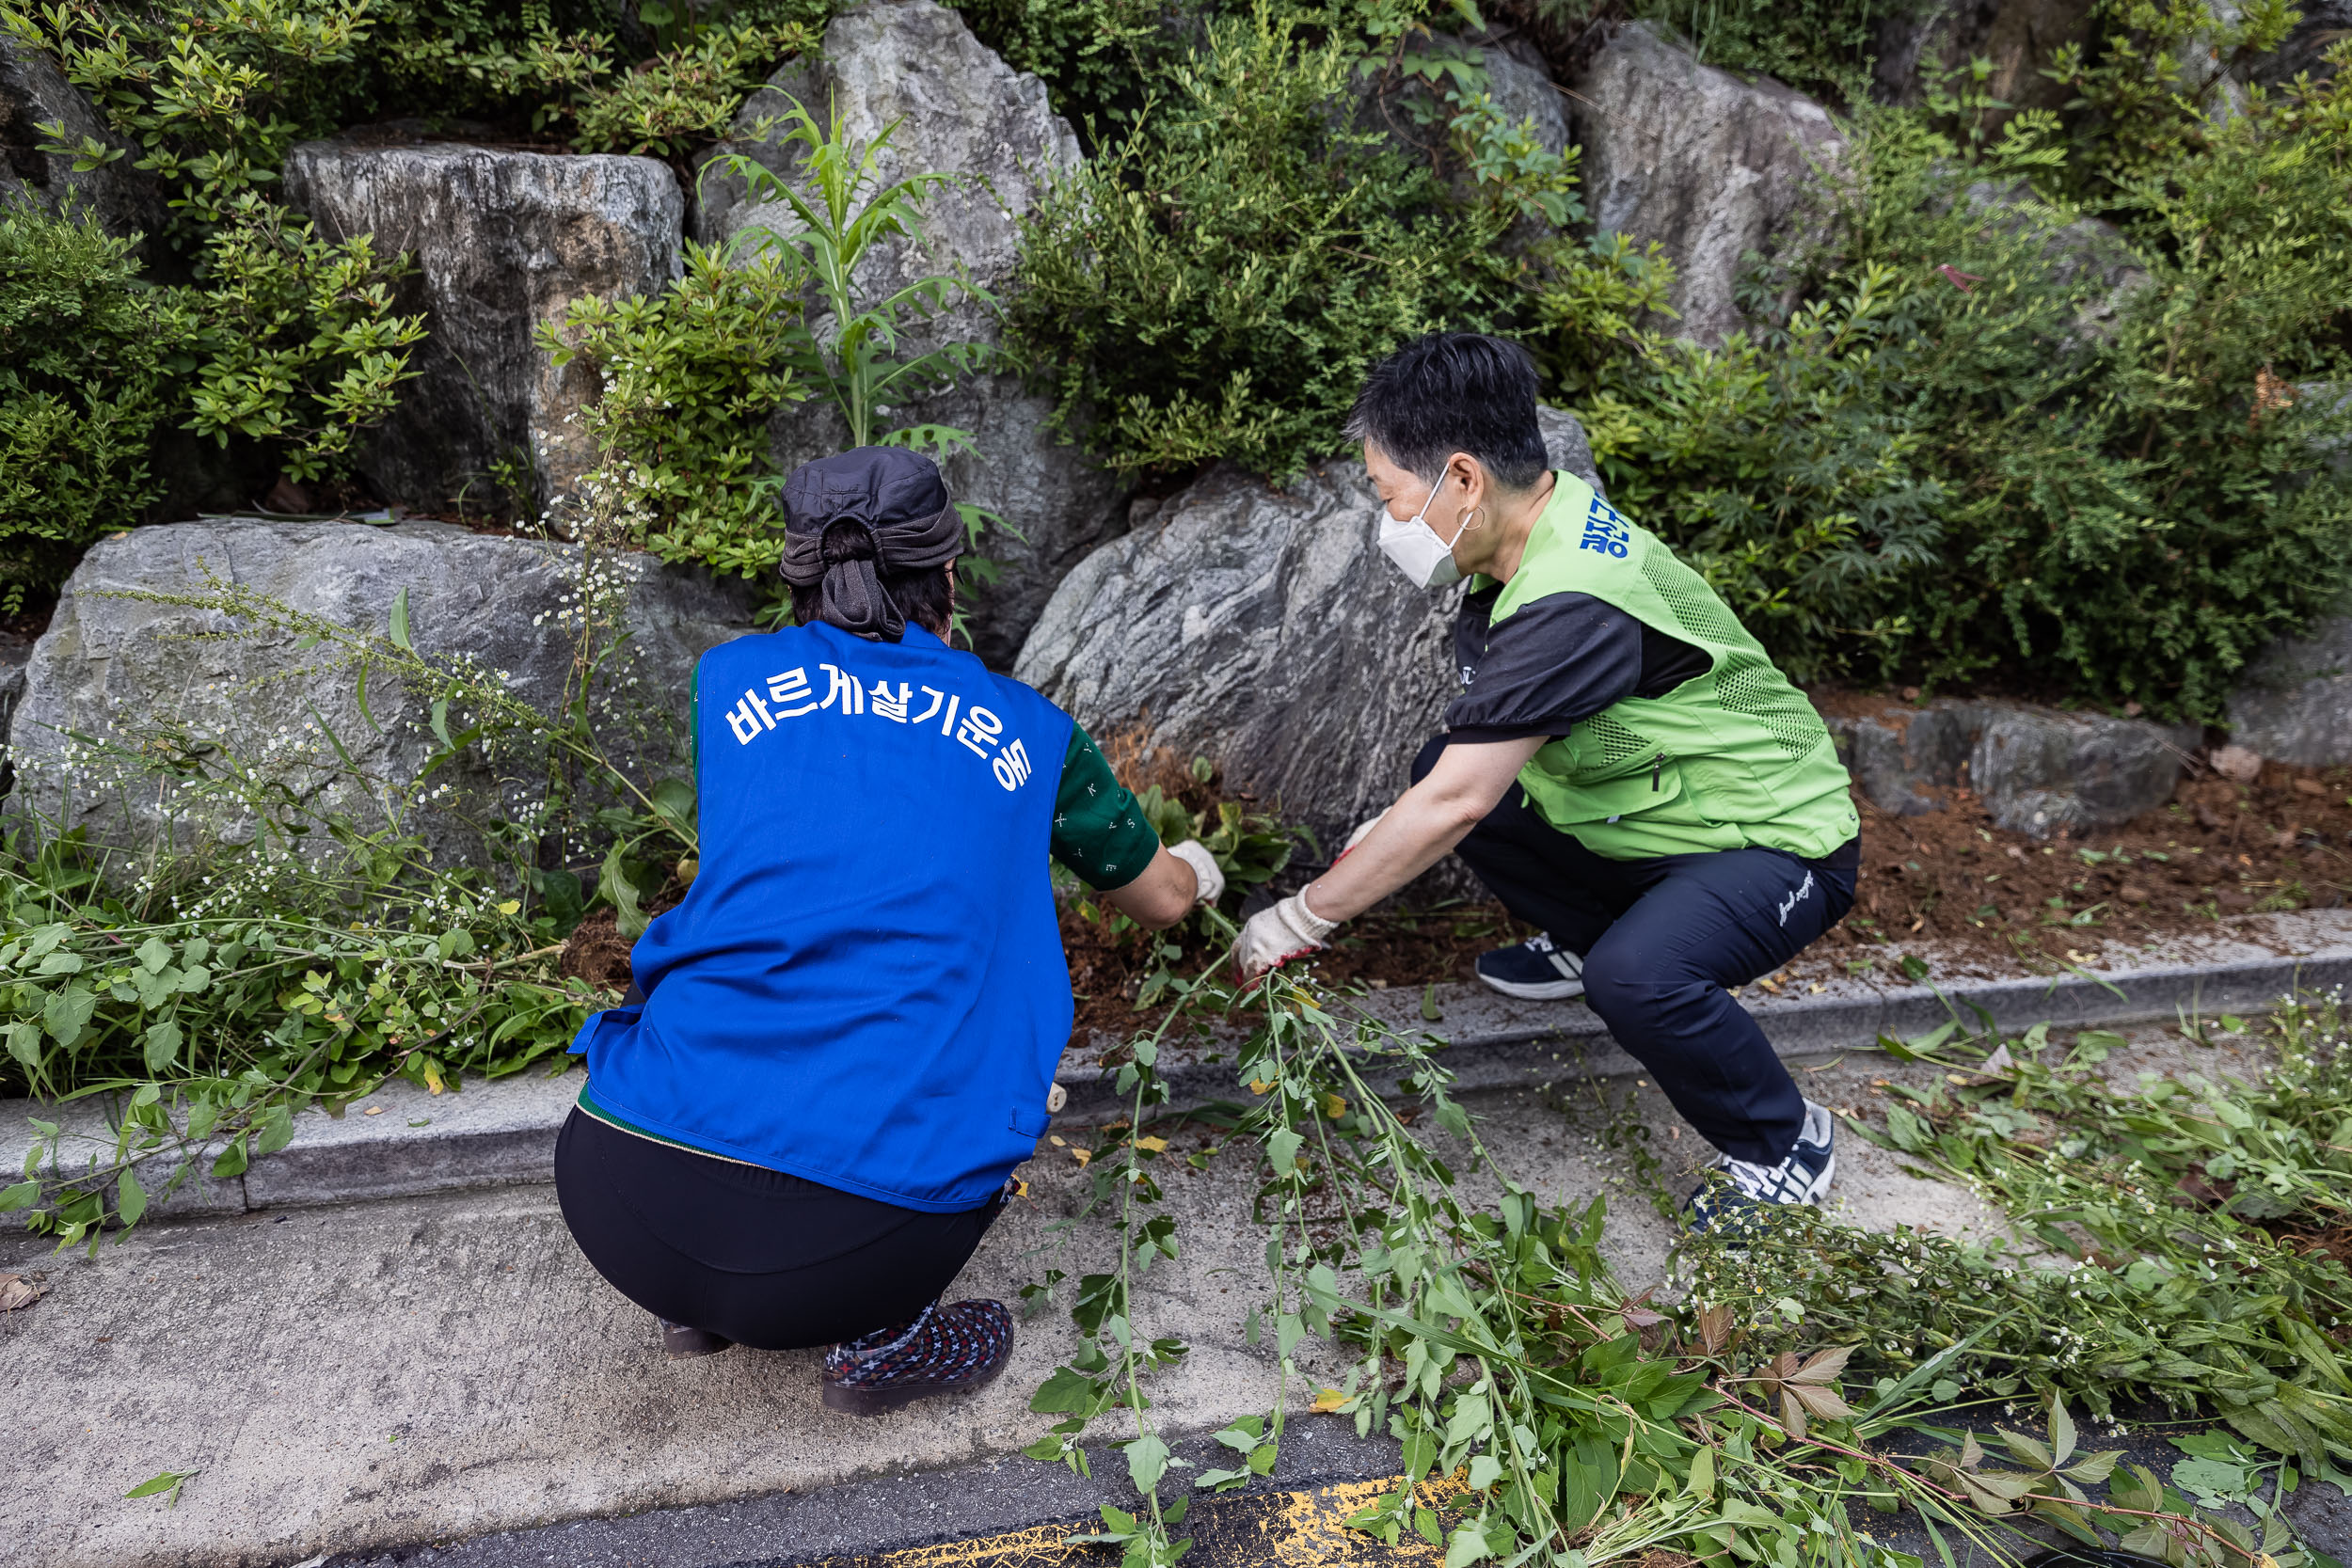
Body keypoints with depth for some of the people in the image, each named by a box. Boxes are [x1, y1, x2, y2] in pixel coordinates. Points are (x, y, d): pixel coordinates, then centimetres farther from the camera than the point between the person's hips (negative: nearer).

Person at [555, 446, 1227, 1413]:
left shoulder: (731, 678, 12)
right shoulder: (1028, 733, 10)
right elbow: (1159, 900, 27)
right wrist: (1196, 871, 53)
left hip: (621, 1207, 3)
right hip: (869, 1242, -2)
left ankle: (695, 1301, 29)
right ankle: (881, 1337, 17)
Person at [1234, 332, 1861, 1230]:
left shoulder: (1573, 601, -33)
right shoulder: (1539, 532, -3)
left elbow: (1456, 806, -33)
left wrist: (1300, 920, -22)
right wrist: (1392, 841, 0)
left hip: (1780, 844, -8)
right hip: (1650, 816, 9)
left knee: (1633, 976, -35)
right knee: (1443, 762, 0)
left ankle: (1786, 1146, -3)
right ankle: (1582, 937, 21)